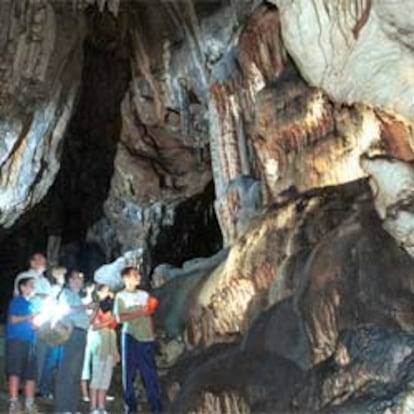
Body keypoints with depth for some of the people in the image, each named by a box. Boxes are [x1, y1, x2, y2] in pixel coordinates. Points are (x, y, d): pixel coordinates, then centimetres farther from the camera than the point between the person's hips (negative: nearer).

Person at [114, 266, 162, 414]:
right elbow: (119, 318, -8)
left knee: (151, 373, 1)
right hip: (130, 337, -3)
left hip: (147, 338, 3)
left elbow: (148, 315, 15)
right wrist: (139, 313, -15)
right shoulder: (121, 296, 2)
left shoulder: (144, 294, 16)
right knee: (129, 373, 0)